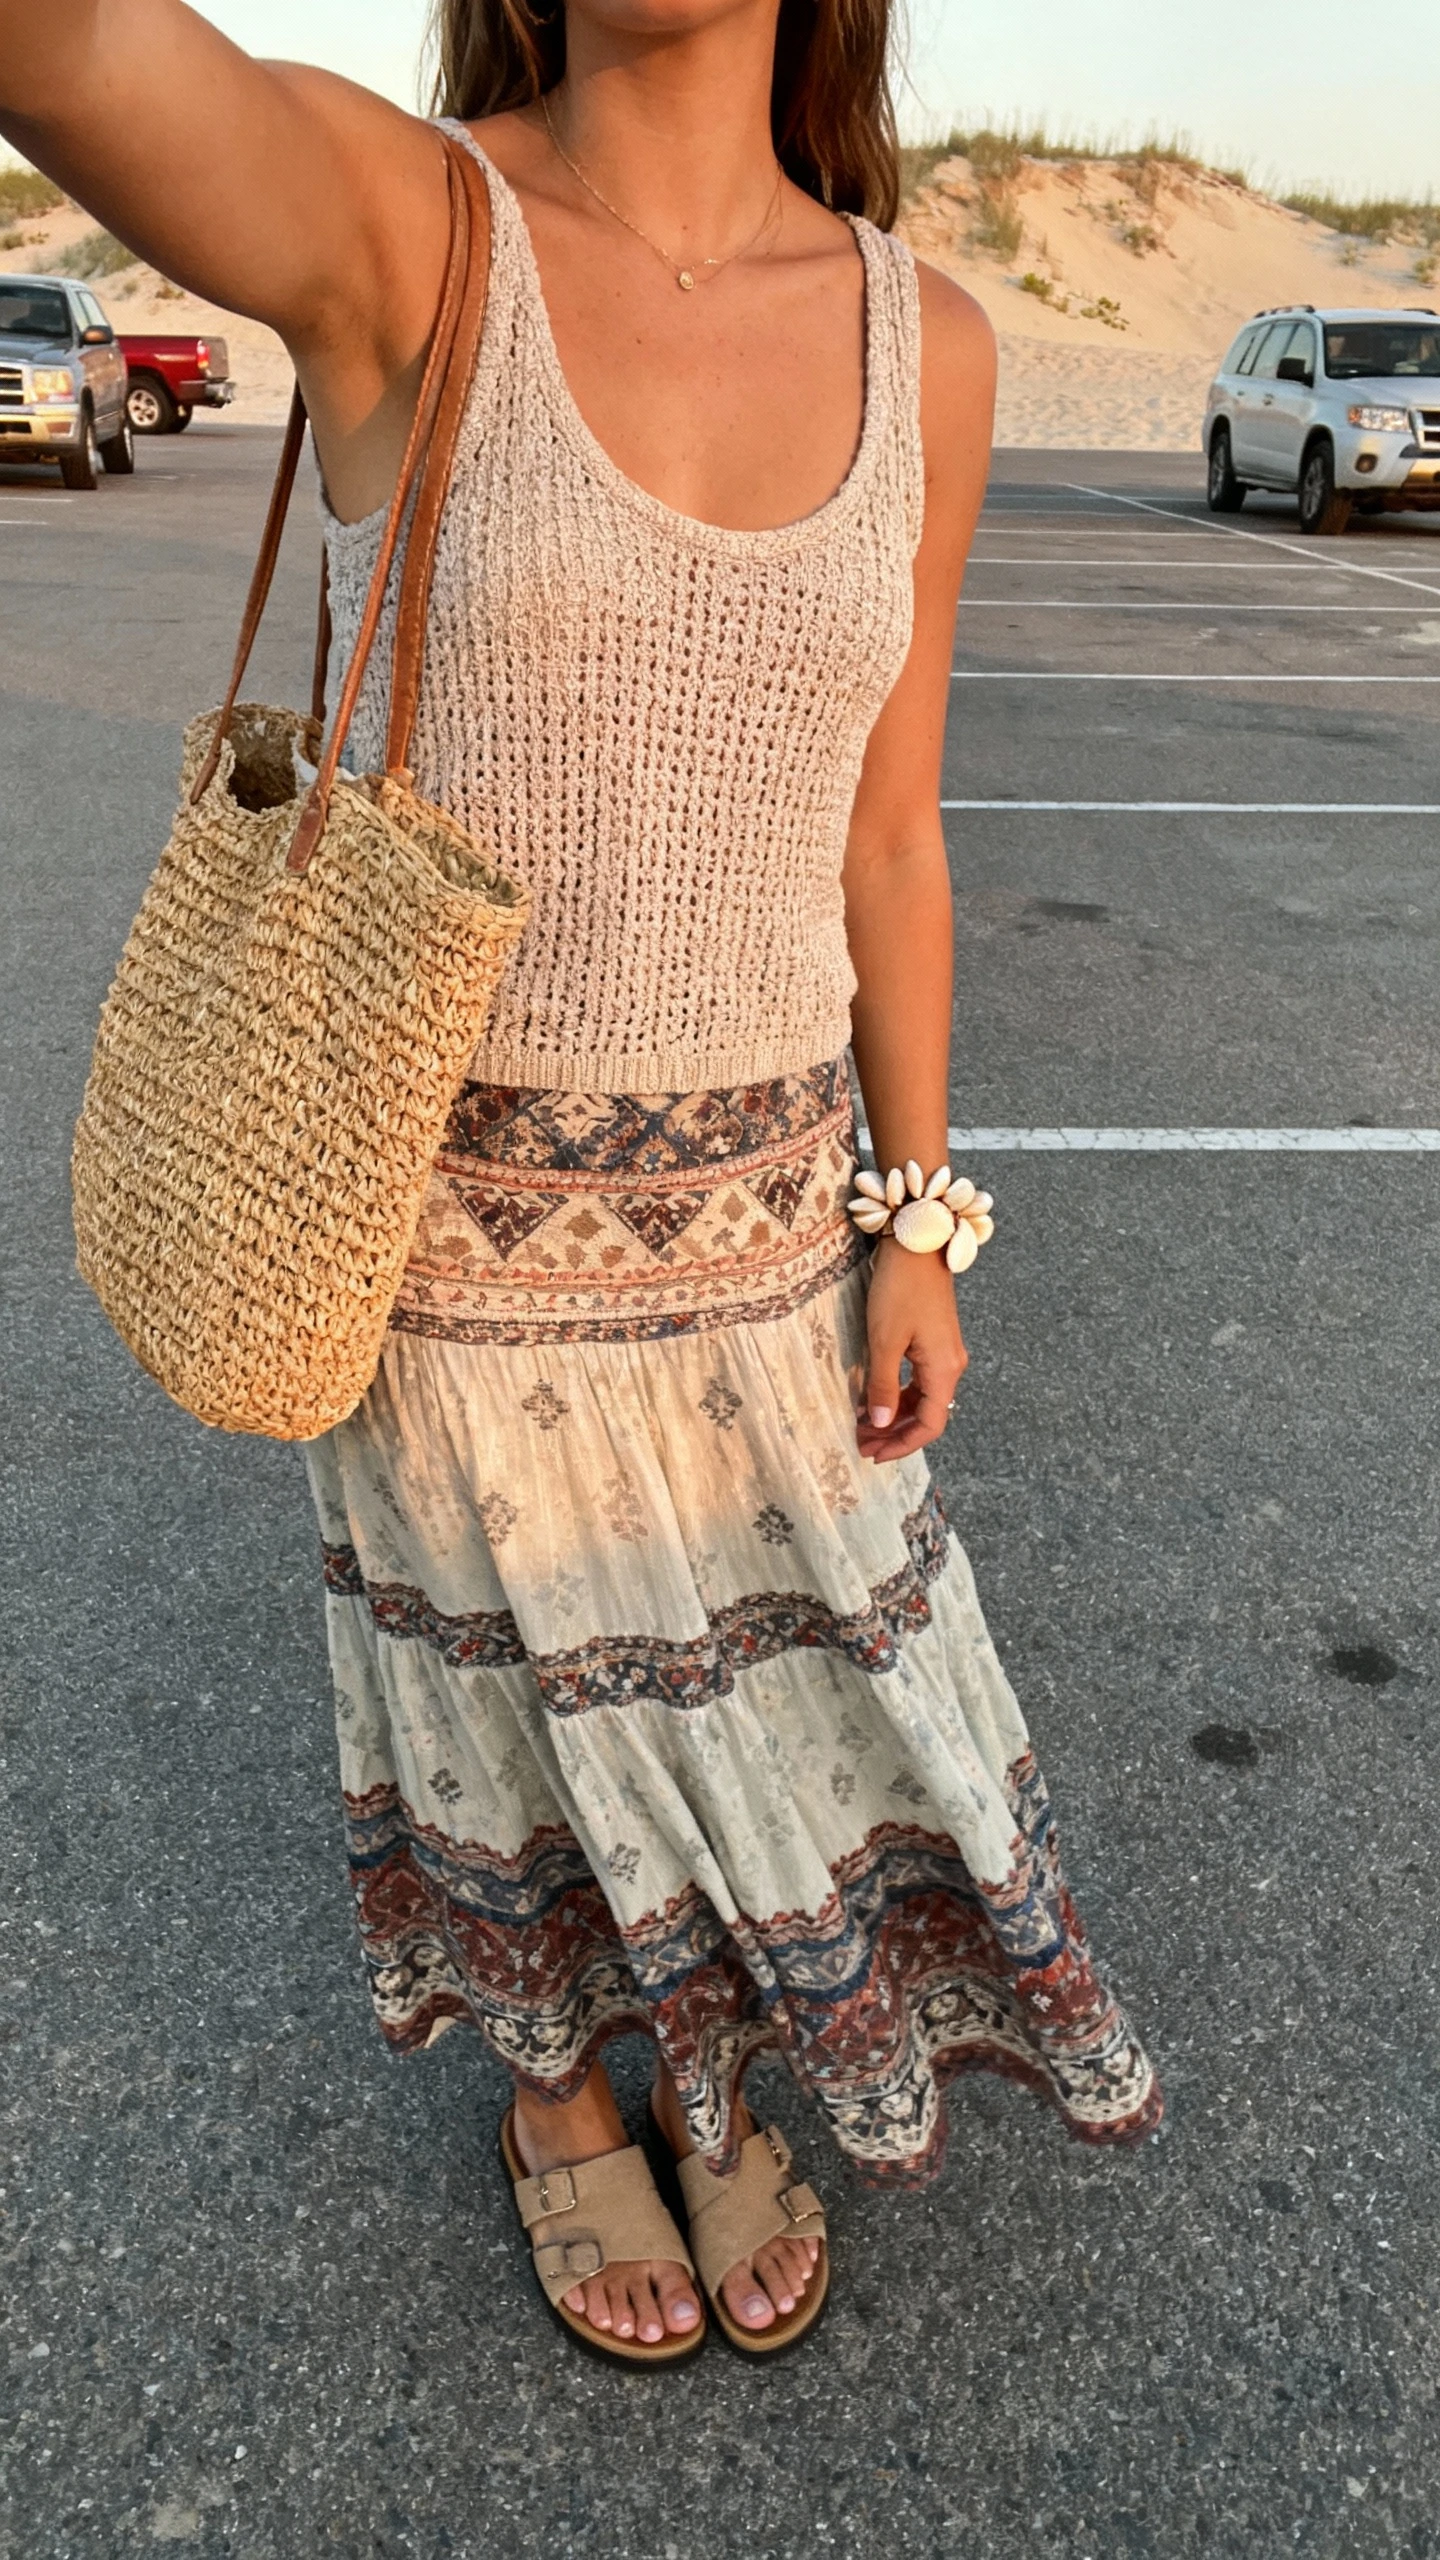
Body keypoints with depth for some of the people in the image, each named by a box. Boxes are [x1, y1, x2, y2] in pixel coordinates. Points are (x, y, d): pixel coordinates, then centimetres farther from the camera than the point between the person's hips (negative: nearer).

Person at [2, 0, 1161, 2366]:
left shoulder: (924, 341, -1)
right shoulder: (376, 219, -13)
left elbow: (884, 837, 3)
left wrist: (917, 1231, 4)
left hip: (747, 1204, 3)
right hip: (460, 1193, -3)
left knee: (769, 1669, 17)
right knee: (521, 1684, 17)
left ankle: (723, 2080, 49)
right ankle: (558, 2094, 49)